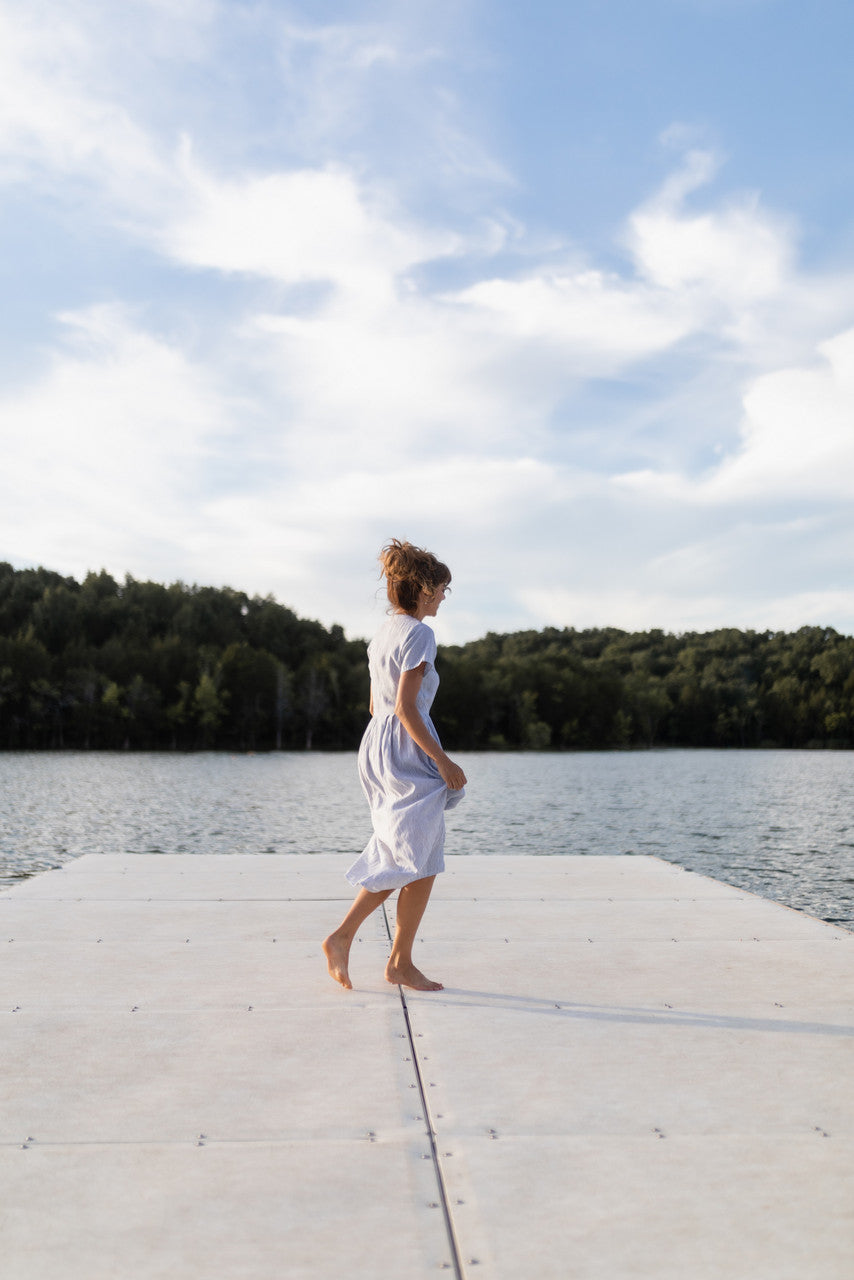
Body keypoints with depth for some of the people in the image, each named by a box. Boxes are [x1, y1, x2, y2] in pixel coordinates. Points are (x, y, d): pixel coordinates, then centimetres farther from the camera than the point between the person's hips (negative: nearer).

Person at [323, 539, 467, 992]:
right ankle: (401, 963, 12)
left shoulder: (382, 633, 13)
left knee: (396, 859, 16)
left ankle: (342, 937, 11)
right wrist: (442, 760, -16)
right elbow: (406, 707, -20)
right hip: (407, 751, -9)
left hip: (376, 745, 9)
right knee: (421, 862, 3)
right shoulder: (418, 634, -13)